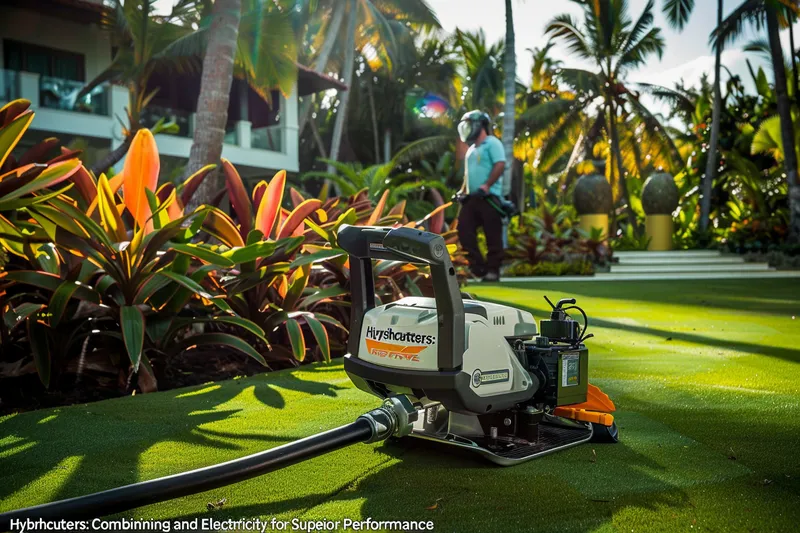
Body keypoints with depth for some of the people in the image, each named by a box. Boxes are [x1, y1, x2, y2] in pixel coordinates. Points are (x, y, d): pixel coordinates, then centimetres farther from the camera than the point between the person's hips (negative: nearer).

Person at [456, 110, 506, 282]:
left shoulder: (492, 143, -3)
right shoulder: (471, 149, 23)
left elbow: (500, 165, -15)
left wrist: (486, 186, -21)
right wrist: (463, 190, 14)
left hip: (488, 197, -9)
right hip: (472, 197, 9)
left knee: (493, 235, -5)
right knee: (464, 229, 0)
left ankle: (493, 270, 1)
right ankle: (477, 266, 5)